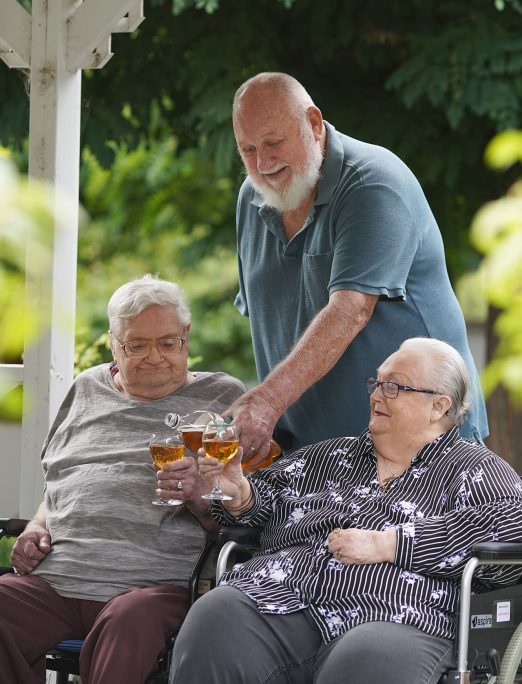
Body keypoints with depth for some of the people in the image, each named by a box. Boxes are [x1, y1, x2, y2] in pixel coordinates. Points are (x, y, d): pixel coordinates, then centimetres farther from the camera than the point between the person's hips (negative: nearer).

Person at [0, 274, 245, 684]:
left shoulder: (224, 398, 12)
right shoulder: (87, 390, 24)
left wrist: (199, 493, -13)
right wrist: (38, 525, 11)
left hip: (156, 586, -4)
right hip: (53, 580, 4)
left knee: (130, 622, -39)